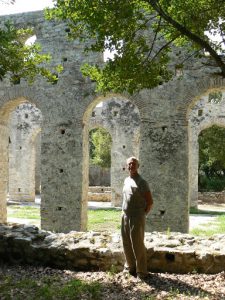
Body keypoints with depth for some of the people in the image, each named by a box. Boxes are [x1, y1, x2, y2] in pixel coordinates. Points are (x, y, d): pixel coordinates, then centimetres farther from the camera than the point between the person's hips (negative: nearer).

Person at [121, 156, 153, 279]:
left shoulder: (141, 182, -12)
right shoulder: (126, 180, 10)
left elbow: (150, 202, -9)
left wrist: (143, 214, -3)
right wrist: (124, 211, 15)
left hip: (137, 218, -7)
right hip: (125, 216, 7)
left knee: (137, 245, -1)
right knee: (126, 244, 14)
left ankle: (141, 271, 10)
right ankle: (130, 266, 30)